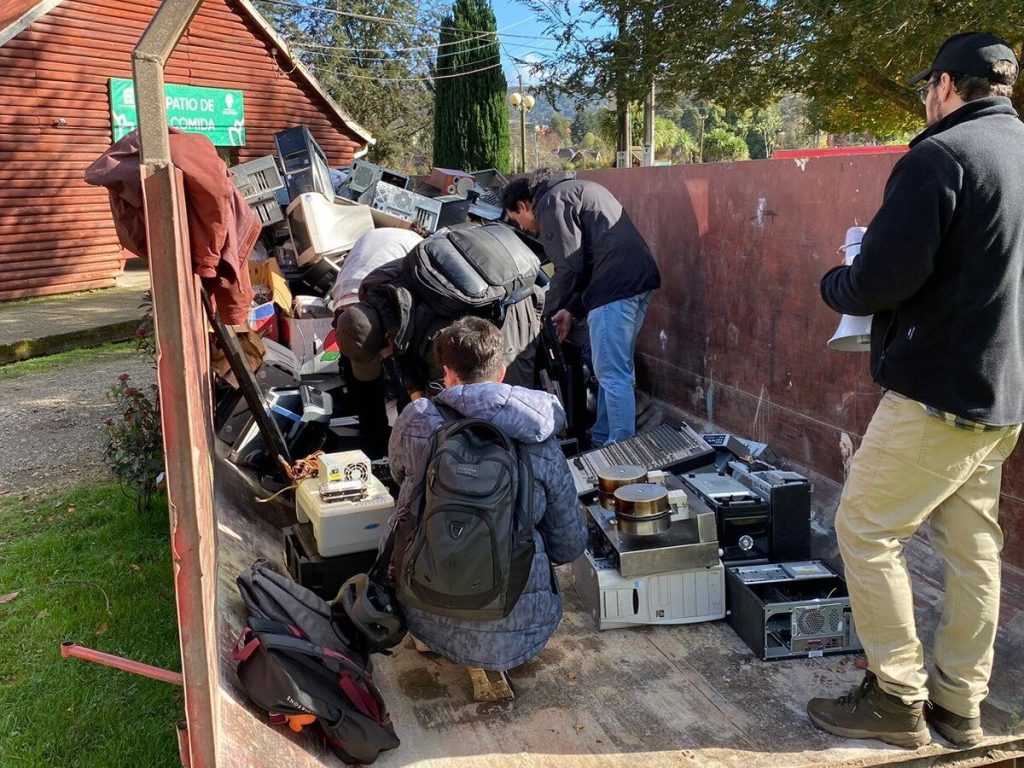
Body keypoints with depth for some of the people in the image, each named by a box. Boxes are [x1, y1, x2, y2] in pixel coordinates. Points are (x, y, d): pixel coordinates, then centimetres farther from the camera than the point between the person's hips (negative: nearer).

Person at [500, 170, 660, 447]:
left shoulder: (551, 201, -4)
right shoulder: (573, 190, 27)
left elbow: (569, 267, -10)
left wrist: (549, 311, 6)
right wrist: (572, 310, 19)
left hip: (616, 288, -10)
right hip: (638, 279, 10)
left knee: (611, 374, -7)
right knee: (615, 369, 16)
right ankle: (603, 438, 25)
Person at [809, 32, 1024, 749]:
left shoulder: (940, 155, -14)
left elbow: (881, 278, -22)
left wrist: (834, 284, -1)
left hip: (939, 389, -9)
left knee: (865, 530, 2)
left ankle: (899, 700, 11)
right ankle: (959, 703, 25)